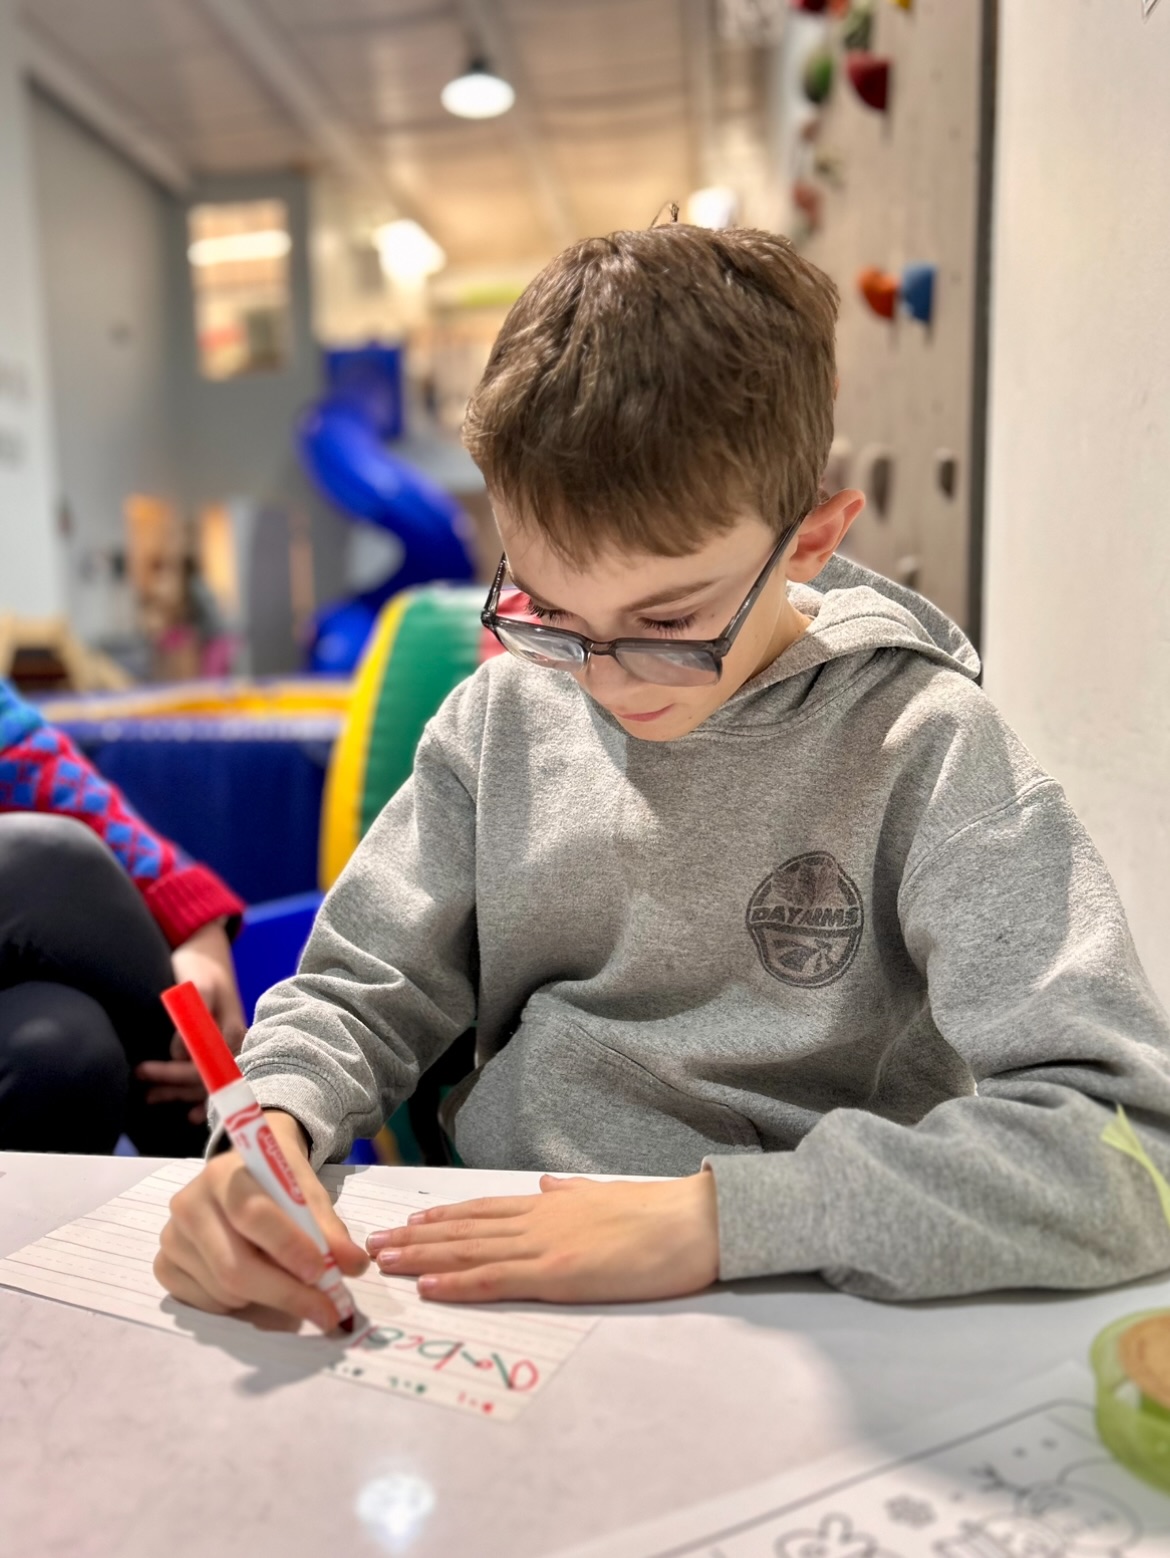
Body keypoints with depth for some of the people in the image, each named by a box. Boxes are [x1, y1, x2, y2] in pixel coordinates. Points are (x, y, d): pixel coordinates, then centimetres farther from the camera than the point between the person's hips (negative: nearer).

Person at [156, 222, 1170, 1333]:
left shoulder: (918, 749, -14)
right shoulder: (502, 715, -1)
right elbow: (364, 991, 4)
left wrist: (718, 1211, -26)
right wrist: (272, 1125, -15)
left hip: (789, 1323, -2)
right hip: (487, 1276, 3)